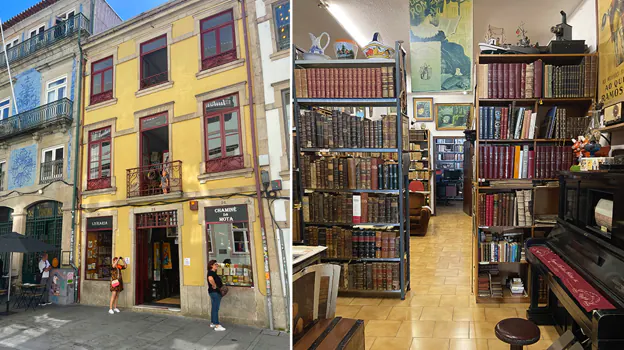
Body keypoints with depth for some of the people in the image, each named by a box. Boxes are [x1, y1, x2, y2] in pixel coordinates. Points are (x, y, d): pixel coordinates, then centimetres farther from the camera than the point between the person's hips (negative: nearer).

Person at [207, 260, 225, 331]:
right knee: (215, 308, -9)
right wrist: (214, 286, -25)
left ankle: (212, 323, 26)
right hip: (214, 292, -10)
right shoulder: (211, 272, -16)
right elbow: (210, 279, -39)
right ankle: (217, 326, -7)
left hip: (215, 292, 10)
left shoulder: (213, 272, 14)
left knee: (214, 308, 17)